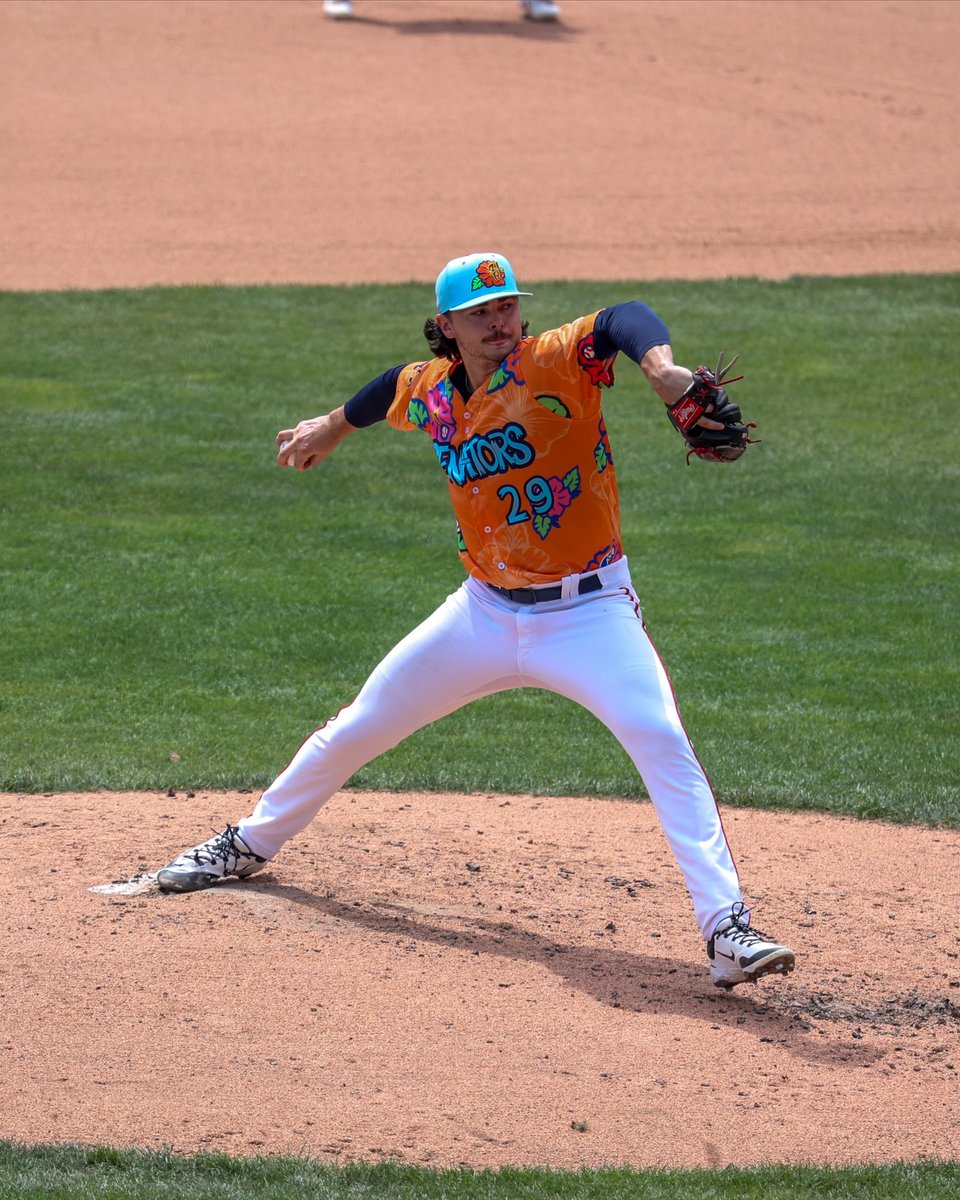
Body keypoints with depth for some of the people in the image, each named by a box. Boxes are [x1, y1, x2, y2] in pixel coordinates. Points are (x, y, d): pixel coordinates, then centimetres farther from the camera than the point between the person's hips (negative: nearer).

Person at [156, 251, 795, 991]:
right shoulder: (430, 393, 0)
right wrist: (334, 428, 42)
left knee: (663, 743, -26)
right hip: (485, 614, 5)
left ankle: (726, 928, -27)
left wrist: (660, 367, -58)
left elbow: (623, 320, -37)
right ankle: (251, 844, 39)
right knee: (356, 730, 14)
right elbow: (396, 387, 25)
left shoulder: (554, 364, -17)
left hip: (588, 613, -5)